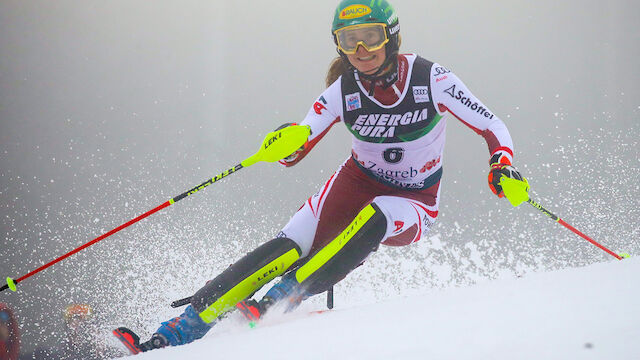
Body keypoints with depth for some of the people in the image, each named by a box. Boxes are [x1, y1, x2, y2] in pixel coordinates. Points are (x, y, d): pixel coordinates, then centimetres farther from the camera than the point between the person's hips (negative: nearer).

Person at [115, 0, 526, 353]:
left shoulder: (431, 79, -17)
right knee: (289, 248, -20)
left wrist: (503, 167, -32)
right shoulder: (344, 89, -10)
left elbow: (492, 126, -12)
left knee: (374, 217, -38)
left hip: (412, 206, -2)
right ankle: (176, 334, -24)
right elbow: (295, 150, -10)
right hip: (357, 183, 2)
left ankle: (281, 300, -38)